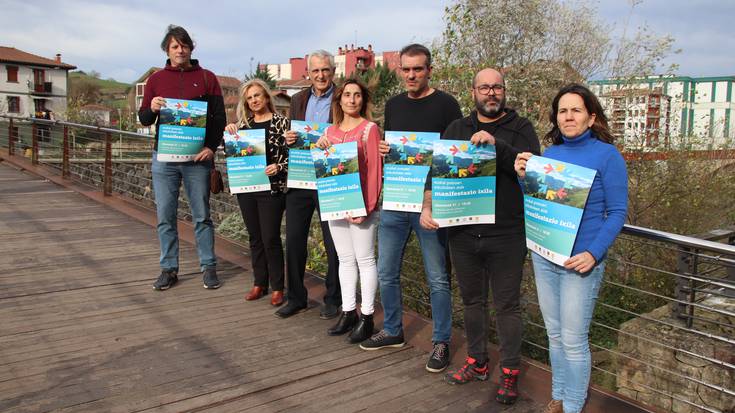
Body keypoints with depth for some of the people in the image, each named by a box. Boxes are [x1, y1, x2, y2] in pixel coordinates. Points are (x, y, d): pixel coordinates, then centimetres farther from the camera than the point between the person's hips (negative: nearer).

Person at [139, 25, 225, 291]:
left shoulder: (207, 78, 5)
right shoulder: (156, 79, 10)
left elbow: (219, 117, 2)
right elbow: (144, 120, 10)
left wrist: (211, 147, -12)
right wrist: (151, 109, -13)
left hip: (197, 158, -2)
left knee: (202, 216, 4)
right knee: (165, 216, 5)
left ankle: (208, 267, 14)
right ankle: (169, 269, 16)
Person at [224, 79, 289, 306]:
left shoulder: (281, 122, -3)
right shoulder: (242, 123, 12)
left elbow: (291, 155, -5)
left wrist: (278, 167, -22)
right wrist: (229, 134, -1)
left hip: (272, 188, -5)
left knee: (270, 238, -3)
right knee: (254, 237, 12)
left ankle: (277, 287, 9)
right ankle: (259, 283, 23)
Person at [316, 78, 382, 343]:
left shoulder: (369, 129, -5)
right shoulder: (330, 131, 13)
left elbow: (375, 169, -10)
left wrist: (367, 206, -16)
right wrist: (320, 150, -3)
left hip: (360, 204, -6)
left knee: (364, 259, 1)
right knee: (345, 259, 12)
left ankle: (366, 317, 10)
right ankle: (348, 312, 21)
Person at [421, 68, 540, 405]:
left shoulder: (520, 128, 1)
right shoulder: (457, 129, 11)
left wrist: (496, 143, -26)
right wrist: (427, 206, -9)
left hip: (506, 236, -3)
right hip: (463, 234, 4)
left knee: (507, 306, 6)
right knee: (472, 301, 16)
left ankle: (509, 373, 22)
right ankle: (477, 363, 33)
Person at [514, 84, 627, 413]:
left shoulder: (607, 155, -7)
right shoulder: (550, 153, 8)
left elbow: (617, 212, -8)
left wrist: (594, 254, -19)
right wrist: (523, 177, -5)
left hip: (579, 260, -5)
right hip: (543, 256, 5)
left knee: (573, 340, 3)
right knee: (554, 334, 16)